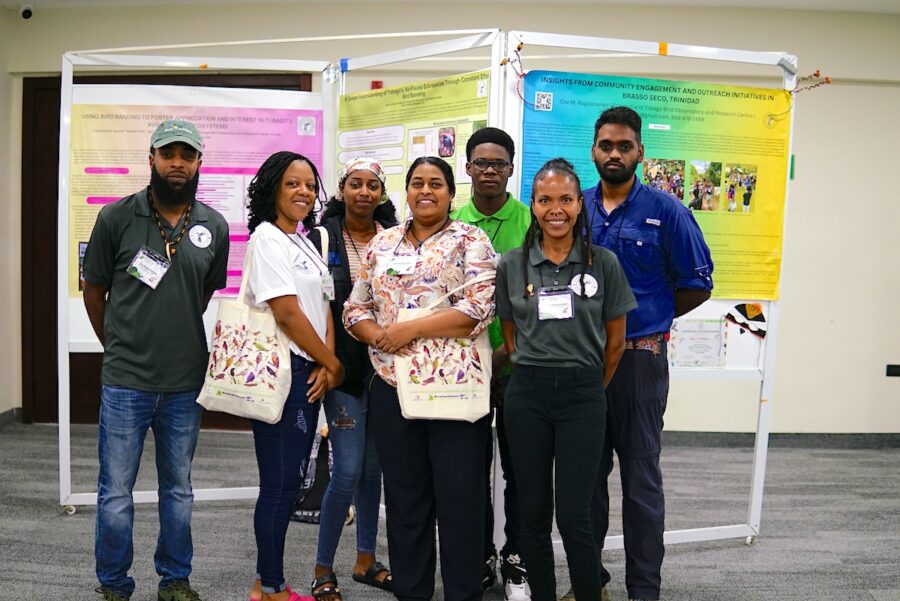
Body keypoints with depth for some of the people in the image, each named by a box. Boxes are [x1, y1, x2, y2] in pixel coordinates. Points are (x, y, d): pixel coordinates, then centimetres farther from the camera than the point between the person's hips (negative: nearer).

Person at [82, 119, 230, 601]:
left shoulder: (214, 227, 1)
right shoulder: (116, 217, -4)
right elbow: (93, 290, 6)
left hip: (186, 383, 2)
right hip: (125, 381, -2)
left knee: (178, 489, 14)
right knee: (116, 492, 7)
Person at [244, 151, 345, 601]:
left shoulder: (306, 243, 16)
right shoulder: (267, 238, -10)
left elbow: (323, 308, 12)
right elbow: (287, 313, -17)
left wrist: (325, 367, -3)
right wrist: (334, 364, -9)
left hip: (310, 373, 9)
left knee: (290, 480, 13)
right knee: (280, 482, -1)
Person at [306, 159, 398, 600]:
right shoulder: (321, 239, -2)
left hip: (387, 367, 4)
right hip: (343, 368, -3)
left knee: (374, 468, 13)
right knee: (348, 472, -6)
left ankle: (366, 560, 30)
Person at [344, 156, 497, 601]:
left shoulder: (470, 241, -1)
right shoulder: (382, 243, 13)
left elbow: (479, 308, -14)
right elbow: (355, 308, 12)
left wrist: (411, 329, -18)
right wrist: (377, 335, -9)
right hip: (391, 385, 4)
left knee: (460, 495, 2)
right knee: (403, 496, 12)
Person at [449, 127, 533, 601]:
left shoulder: (533, 223, -2)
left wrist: (510, 349, -14)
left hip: (519, 366, -2)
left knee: (518, 467, 9)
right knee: (472, 466, 11)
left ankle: (515, 559, 24)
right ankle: (479, 558, 27)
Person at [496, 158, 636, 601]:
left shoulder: (603, 263, -1)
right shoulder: (512, 265, 3)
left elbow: (615, 339, 6)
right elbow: (509, 336, 11)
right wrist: (534, 374, 8)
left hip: (583, 396, -2)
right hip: (527, 394, 2)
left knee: (574, 516, -1)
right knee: (533, 513, 10)